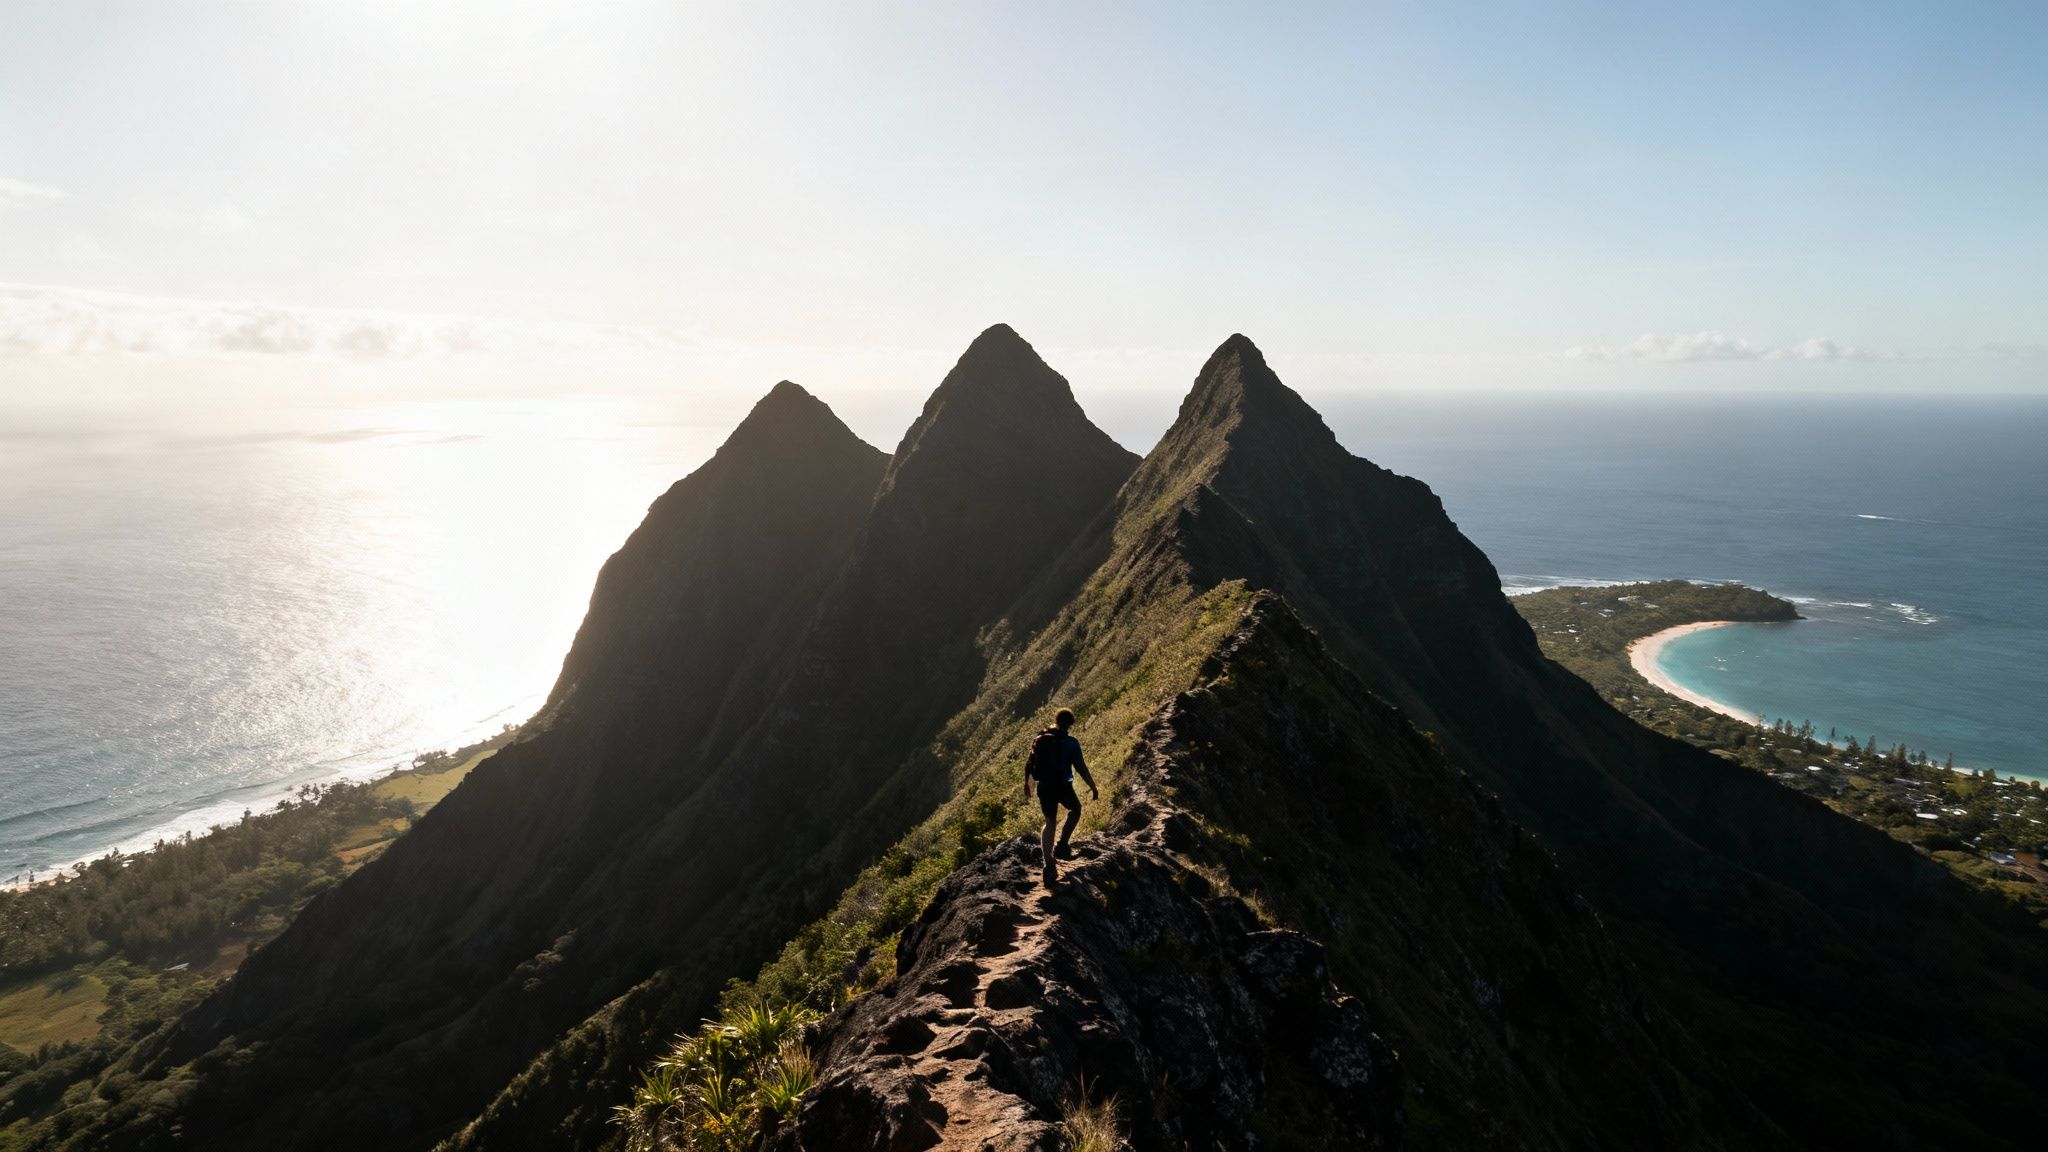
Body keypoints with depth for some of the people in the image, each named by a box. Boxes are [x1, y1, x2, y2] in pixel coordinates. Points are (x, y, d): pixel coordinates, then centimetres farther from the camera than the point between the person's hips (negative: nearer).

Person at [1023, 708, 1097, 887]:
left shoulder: (1040, 738, 2)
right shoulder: (1070, 742, -11)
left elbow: (1029, 763, 8)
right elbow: (1081, 767, -11)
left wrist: (1027, 784, 22)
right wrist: (1093, 787, -1)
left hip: (1044, 787, 4)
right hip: (1063, 786, -4)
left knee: (1050, 822, 18)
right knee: (1075, 810, 27)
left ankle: (1049, 864, 11)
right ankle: (1062, 846, 16)